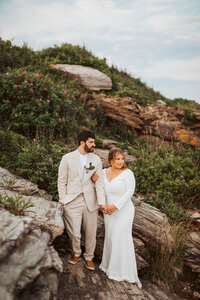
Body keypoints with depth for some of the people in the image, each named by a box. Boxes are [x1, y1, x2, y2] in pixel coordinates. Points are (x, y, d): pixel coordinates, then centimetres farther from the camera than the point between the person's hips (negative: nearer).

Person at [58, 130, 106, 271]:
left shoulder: (96, 159, 2)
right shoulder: (67, 158, -3)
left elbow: (99, 182, -2)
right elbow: (62, 181, 1)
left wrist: (102, 202, -12)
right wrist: (63, 201, -3)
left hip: (91, 202, 2)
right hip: (72, 202, -2)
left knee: (91, 233, 11)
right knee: (74, 233, 2)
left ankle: (89, 257, 36)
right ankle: (76, 253, 34)